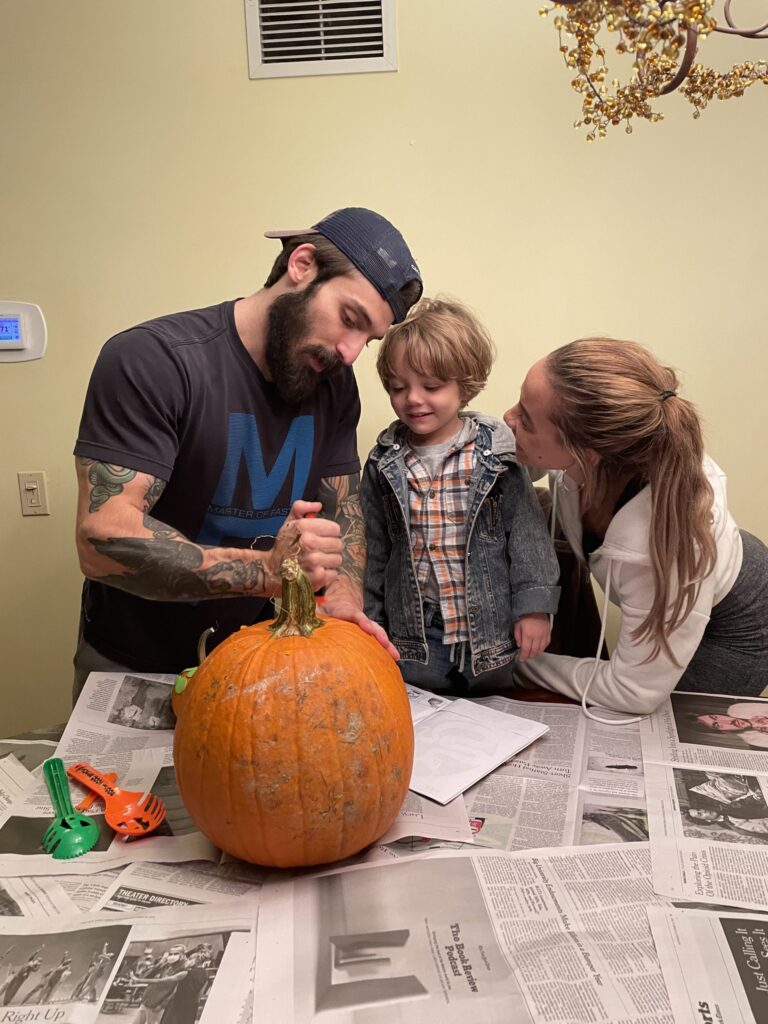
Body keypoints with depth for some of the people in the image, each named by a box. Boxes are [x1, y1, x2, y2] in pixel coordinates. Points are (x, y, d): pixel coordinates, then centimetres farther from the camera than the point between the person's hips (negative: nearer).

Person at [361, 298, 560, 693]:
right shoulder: (384, 463, -1)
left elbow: (527, 532, -5)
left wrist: (534, 606, -9)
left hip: (489, 628, -1)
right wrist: (370, 622, 8)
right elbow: (373, 550, 5)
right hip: (413, 637, 2)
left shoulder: (496, 454, -8)